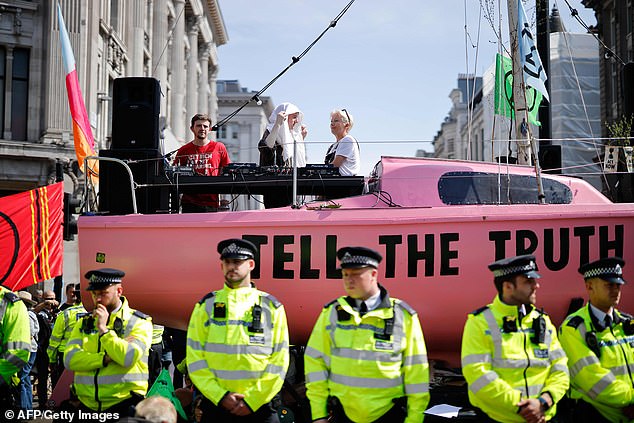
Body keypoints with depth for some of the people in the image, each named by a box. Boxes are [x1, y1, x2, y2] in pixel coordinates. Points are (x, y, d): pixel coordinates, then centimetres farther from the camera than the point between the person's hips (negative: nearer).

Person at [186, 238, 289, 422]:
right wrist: (220, 396, -9)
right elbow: (194, 358, 0)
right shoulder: (206, 306, 5)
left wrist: (252, 400, -8)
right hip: (215, 405, 1)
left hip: (259, 406, 0)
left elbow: (279, 361, -1)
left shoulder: (271, 307, 4)